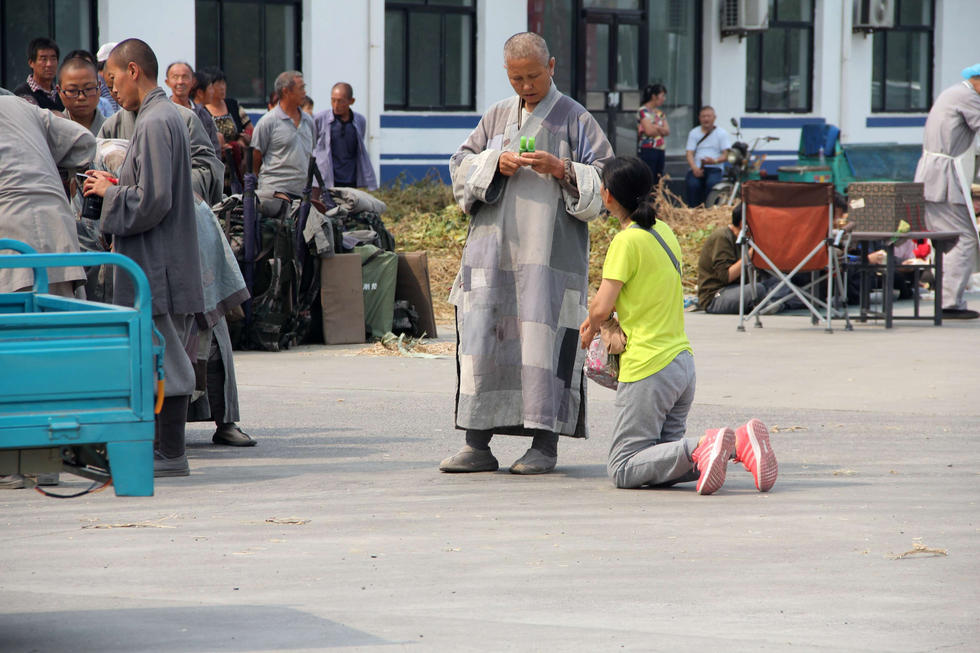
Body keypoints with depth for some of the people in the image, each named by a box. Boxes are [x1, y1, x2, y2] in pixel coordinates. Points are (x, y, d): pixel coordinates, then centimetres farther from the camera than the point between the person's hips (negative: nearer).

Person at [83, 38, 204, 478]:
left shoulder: (155, 123, -16)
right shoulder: (167, 115, 16)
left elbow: (152, 200, -22)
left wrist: (110, 193, -7)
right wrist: (117, 185, 12)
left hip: (157, 266, -10)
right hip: (163, 264, 10)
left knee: (164, 360, -6)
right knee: (165, 361, 12)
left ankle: (169, 455, -3)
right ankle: (166, 451, 15)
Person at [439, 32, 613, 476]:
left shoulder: (575, 119, 4)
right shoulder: (496, 117, 17)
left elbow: (606, 181, 0)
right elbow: (460, 169, 13)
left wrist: (560, 169, -15)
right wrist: (494, 164, -6)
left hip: (550, 252, -4)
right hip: (493, 250, 4)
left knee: (543, 337, -8)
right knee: (482, 339, -2)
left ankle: (545, 444, -2)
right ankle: (478, 444, 1)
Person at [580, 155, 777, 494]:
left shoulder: (627, 241, -13)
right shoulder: (664, 231, 13)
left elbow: (602, 306, -17)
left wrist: (590, 329, 4)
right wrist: (598, 321, 11)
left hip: (648, 368, -8)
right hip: (683, 361, 8)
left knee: (624, 470, -4)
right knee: (662, 464, 13)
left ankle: (701, 448, -26)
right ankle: (739, 441, -9)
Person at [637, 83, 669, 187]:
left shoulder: (660, 112, 16)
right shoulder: (644, 111, -6)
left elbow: (668, 131, 7)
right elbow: (649, 130, -16)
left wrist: (656, 128, -12)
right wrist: (661, 130, 2)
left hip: (660, 150, 8)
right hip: (648, 150, -8)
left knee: (658, 182, 4)